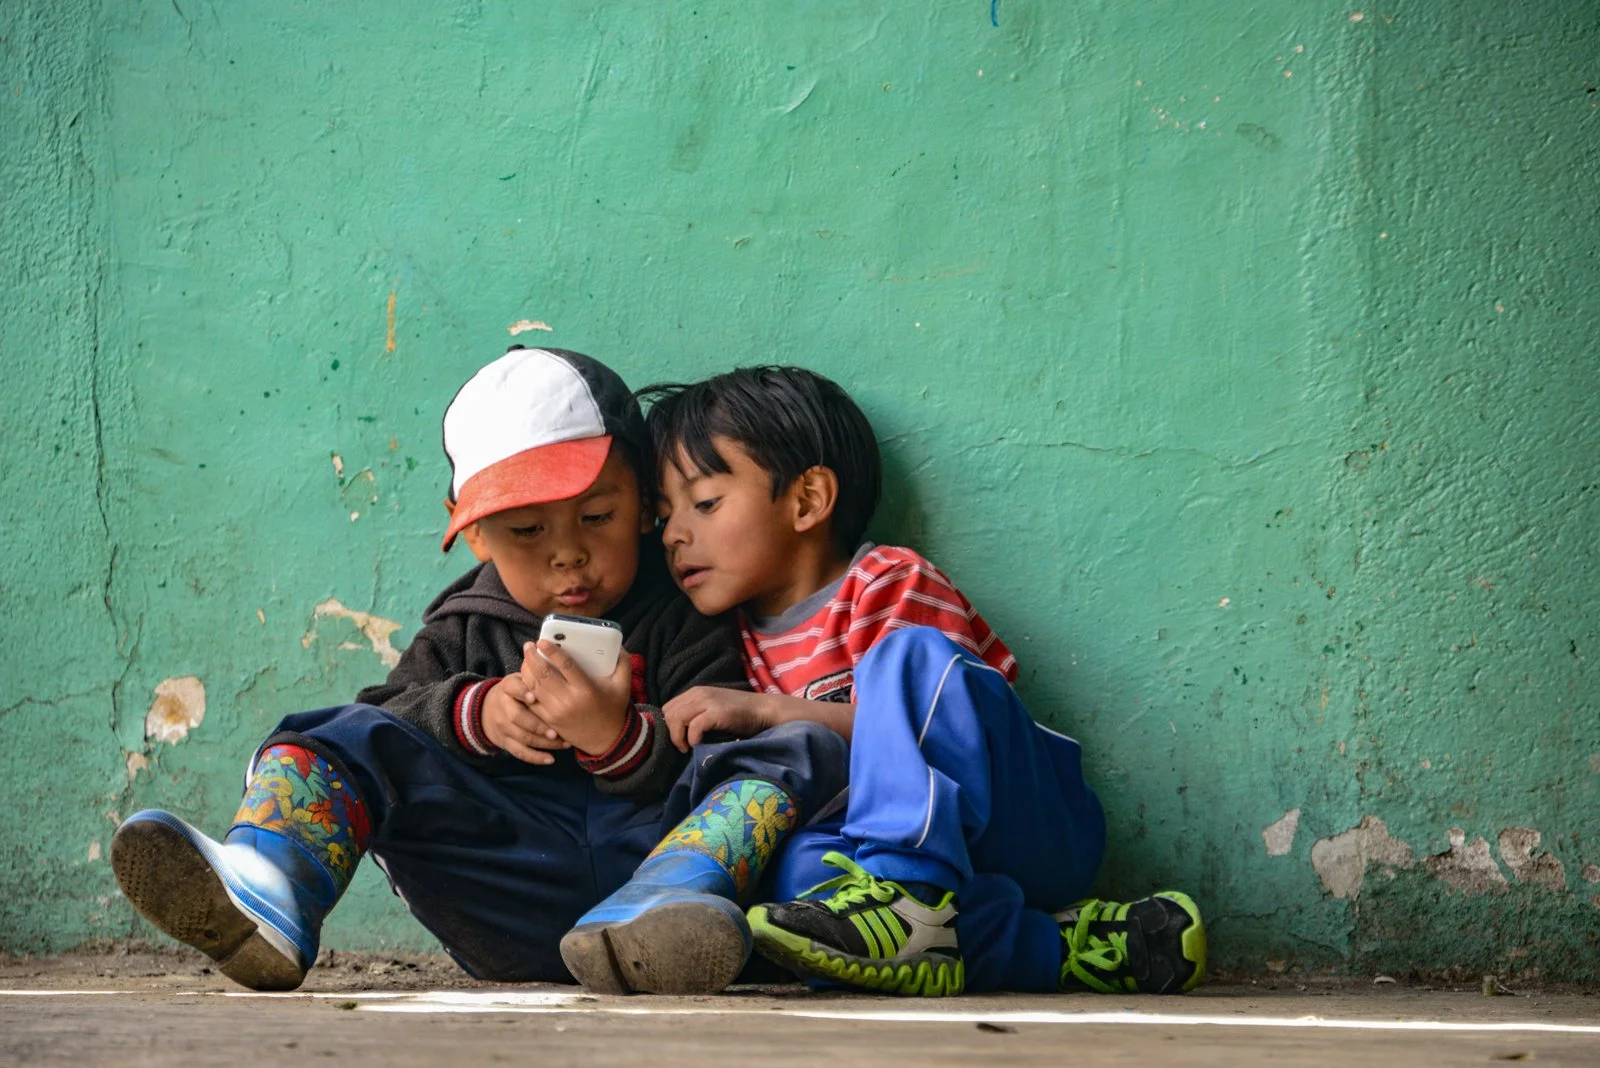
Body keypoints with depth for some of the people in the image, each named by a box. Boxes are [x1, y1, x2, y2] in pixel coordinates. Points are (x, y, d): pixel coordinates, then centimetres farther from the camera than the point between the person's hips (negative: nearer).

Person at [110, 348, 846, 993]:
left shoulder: (682, 623, 13)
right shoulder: (462, 632, 23)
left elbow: (708, 761, 0)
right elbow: (388, 710, 9)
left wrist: (619, 739, -20)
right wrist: (472, 712, -11)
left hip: (648, 843, -2)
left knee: (801, 753, -24)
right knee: (342, 738, -11)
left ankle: (663, 910, -54)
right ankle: (262, 900, -45)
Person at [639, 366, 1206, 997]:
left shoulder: (891, 584, -2)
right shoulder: (741, 641, 15)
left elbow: (925, 728, -13)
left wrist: (767, 711, -18)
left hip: (1031, 840, -4)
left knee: (912, 657, -27)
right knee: (798, 858, -32)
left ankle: (907, 890, -41)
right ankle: (1046, 945, -31)